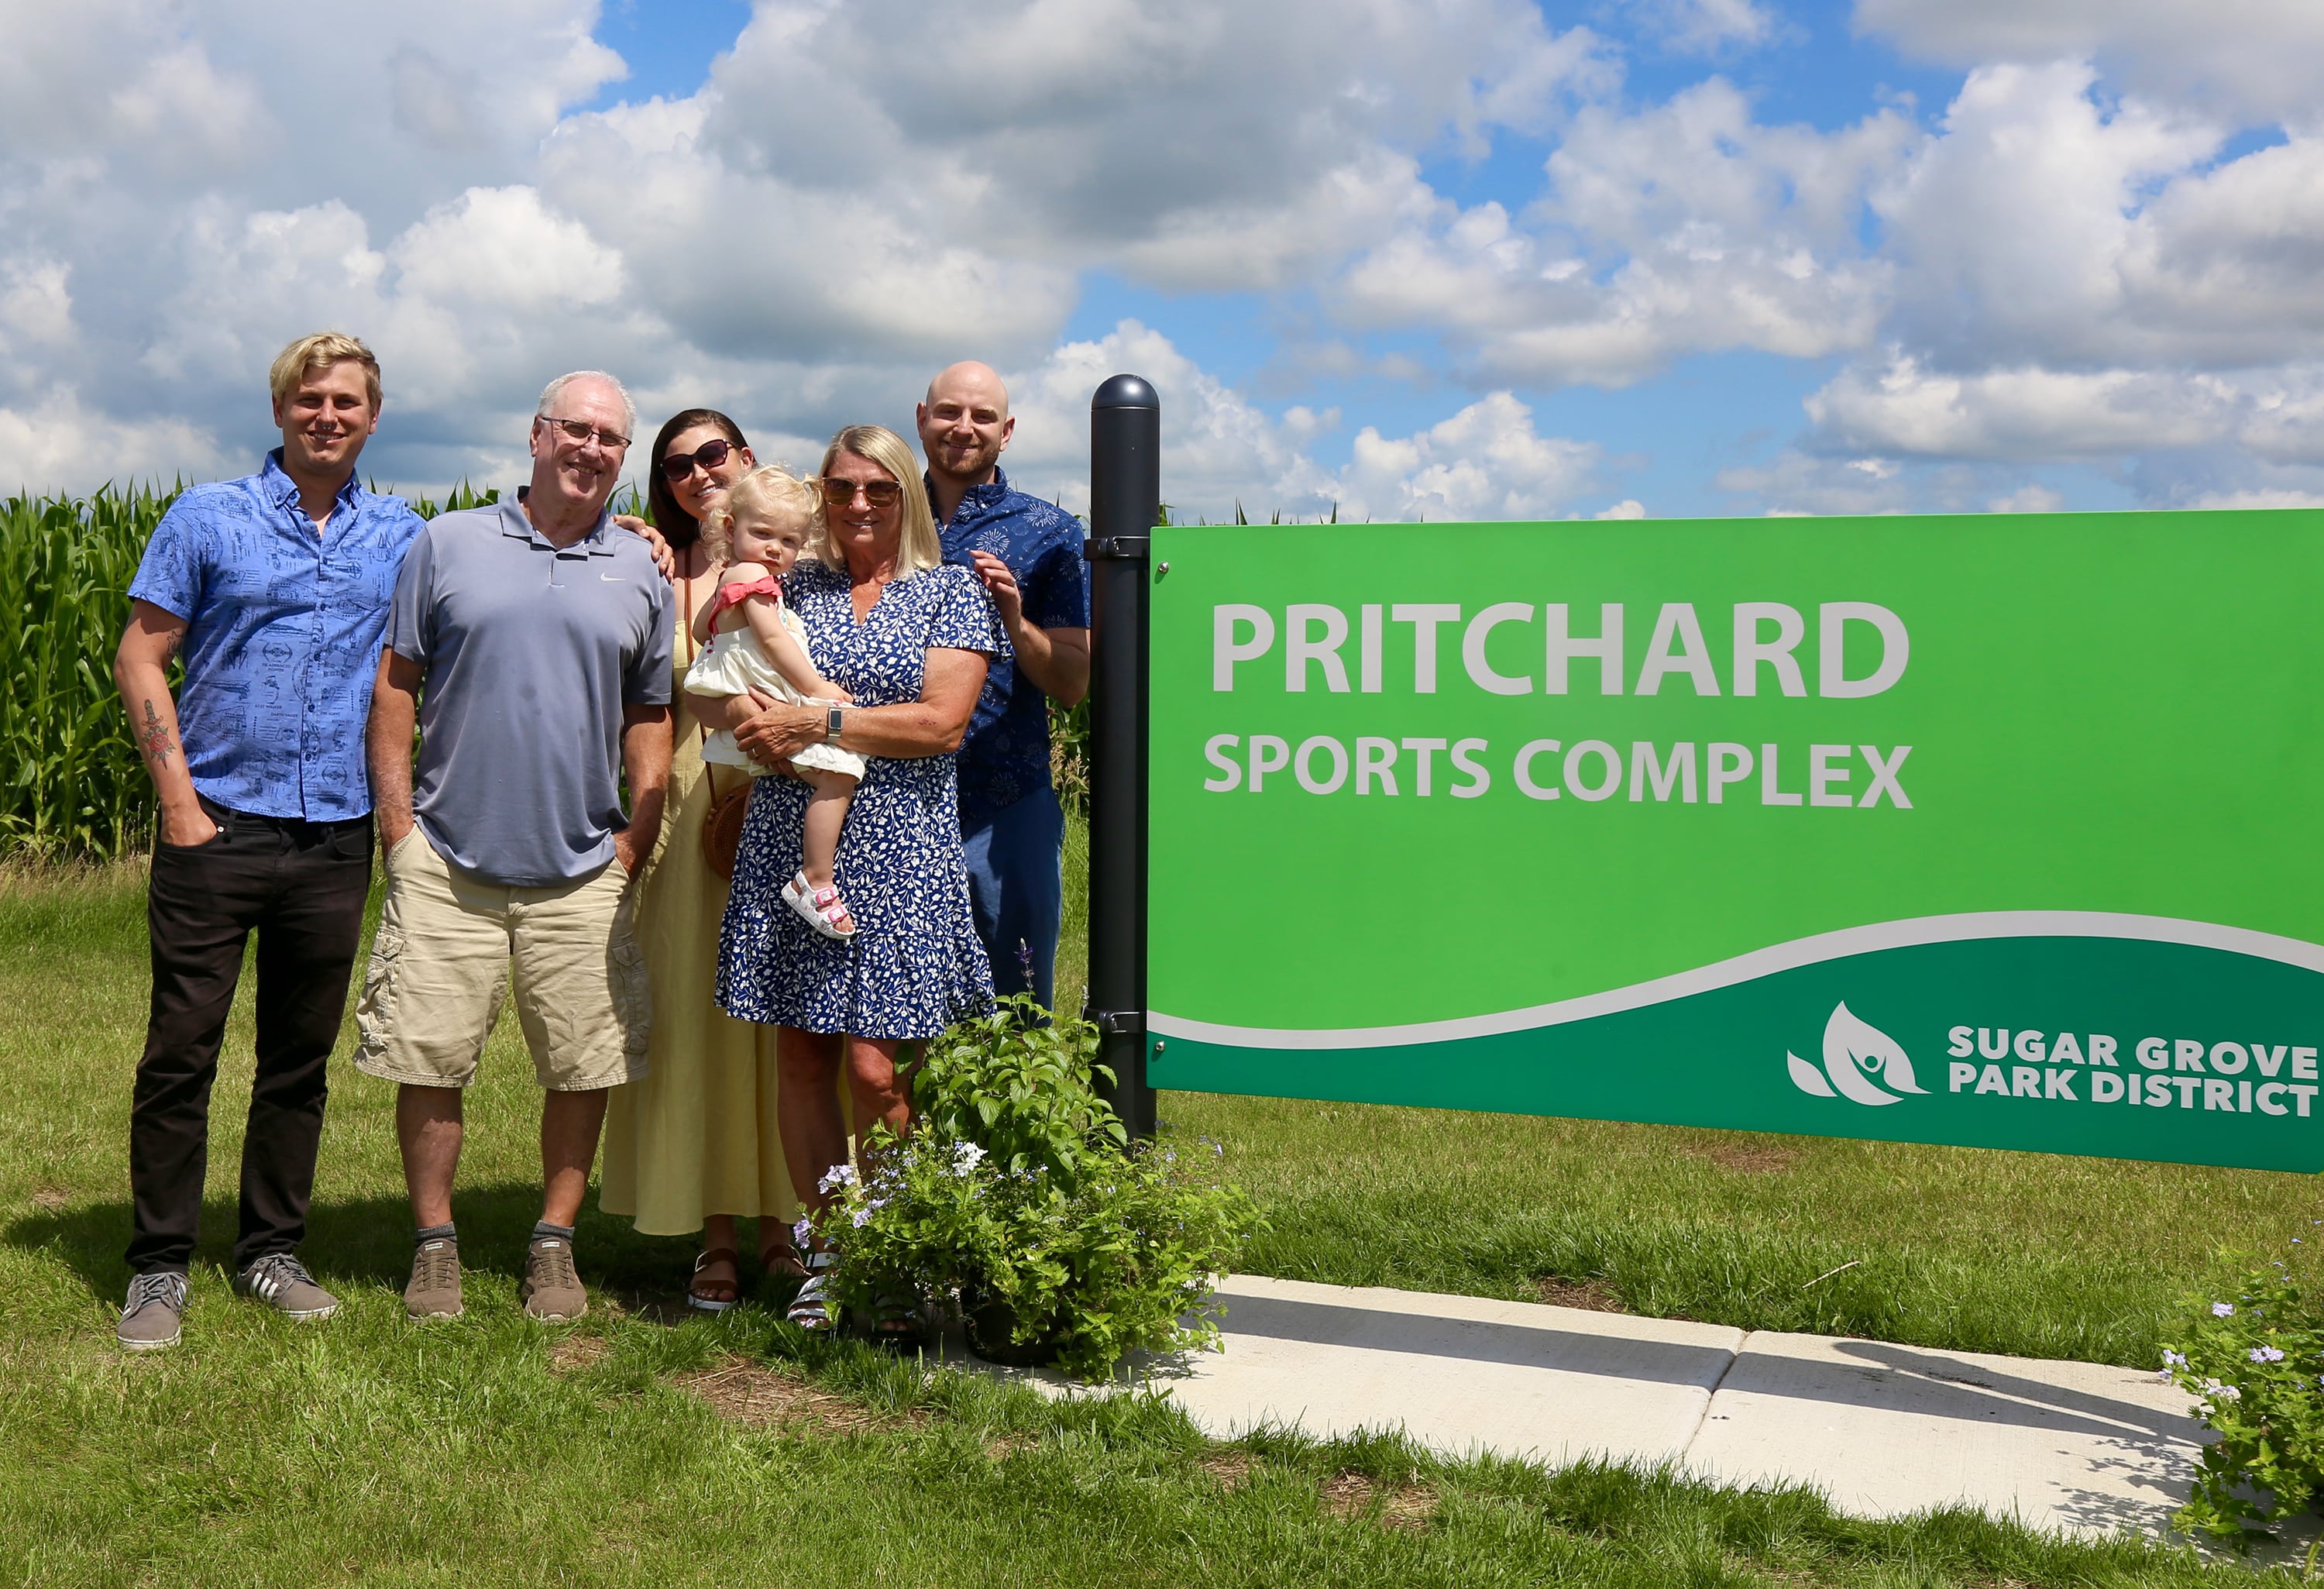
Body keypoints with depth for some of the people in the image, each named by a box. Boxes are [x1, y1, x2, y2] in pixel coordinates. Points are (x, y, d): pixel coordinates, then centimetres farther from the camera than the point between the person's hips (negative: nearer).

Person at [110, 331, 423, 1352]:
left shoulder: (402, 536, 11)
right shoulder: (207, 519, 3)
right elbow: (140, 658, 2)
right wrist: (178, 797, -7)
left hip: (337, 836, 3)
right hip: (218, 826, -2)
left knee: (301, 1058, 10)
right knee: (181, 1051, 0)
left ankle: (271, 1251, 22)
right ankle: (159, 1267, 11)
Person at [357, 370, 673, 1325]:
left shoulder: (641, 573, 9)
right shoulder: (448, 545, 4)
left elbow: (648, 717, 12)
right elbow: (395, 684, 5)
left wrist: (636, 843, 5)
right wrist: (397, 818, -2)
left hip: (581, 870, 2)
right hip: (447, 860, -1)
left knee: (583, 1067, 4)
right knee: (429, 1063, 2)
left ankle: (554, 1245, 19)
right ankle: (435, 1244, 18)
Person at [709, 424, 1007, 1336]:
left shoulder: (950, 592, 6)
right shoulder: (790, 589, 15)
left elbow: (941, 721, -6)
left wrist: (817, 725, -11)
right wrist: (752, 720, -10)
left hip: (896, 851, -3)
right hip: (788, 844, 4)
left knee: (873, 1067, -8)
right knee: (800, 1055, 4)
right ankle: (824, 1256, 17)